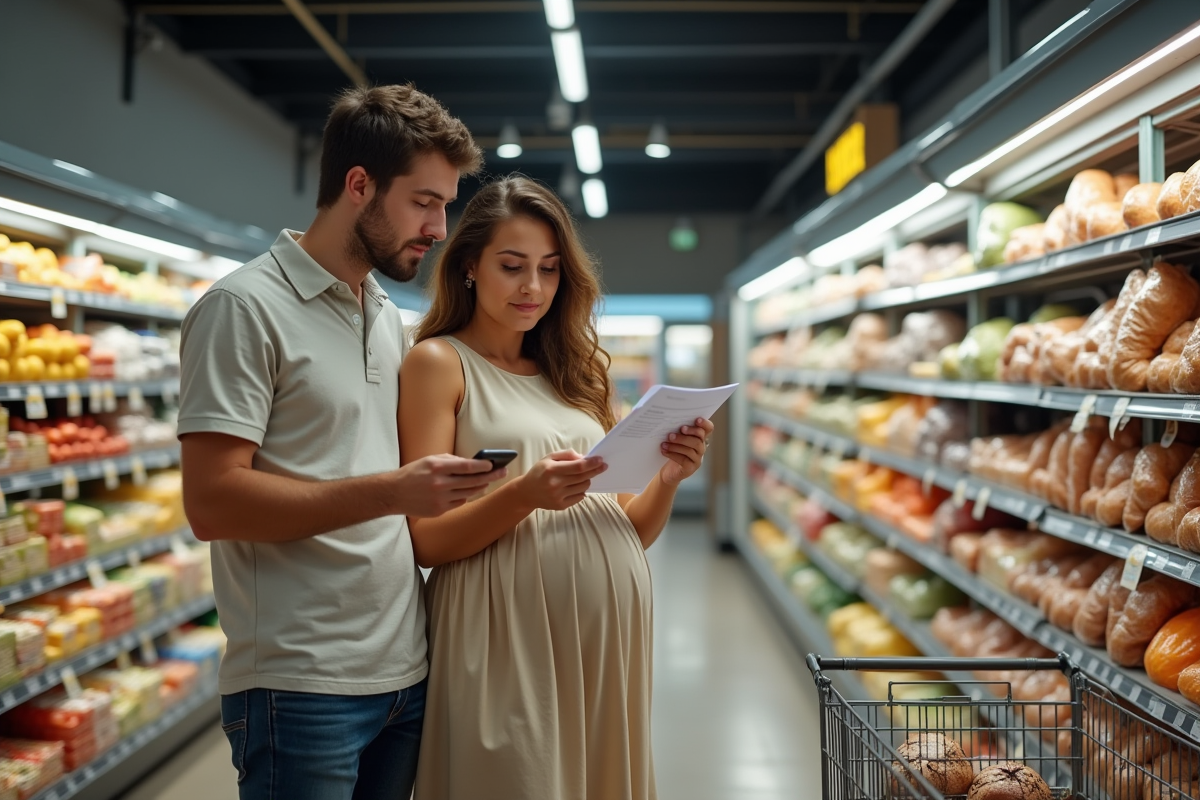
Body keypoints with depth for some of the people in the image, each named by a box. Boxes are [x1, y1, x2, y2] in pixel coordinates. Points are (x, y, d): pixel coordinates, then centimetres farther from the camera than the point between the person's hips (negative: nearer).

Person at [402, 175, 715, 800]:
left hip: (610, 633, 6)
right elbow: (427, 540, -8)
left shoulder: (572, 371, 15)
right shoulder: (439, 362, -1)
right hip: (513, 643, -5)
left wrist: (668, 479, -7)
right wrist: (523, 494, -24)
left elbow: (630, 532, 13)